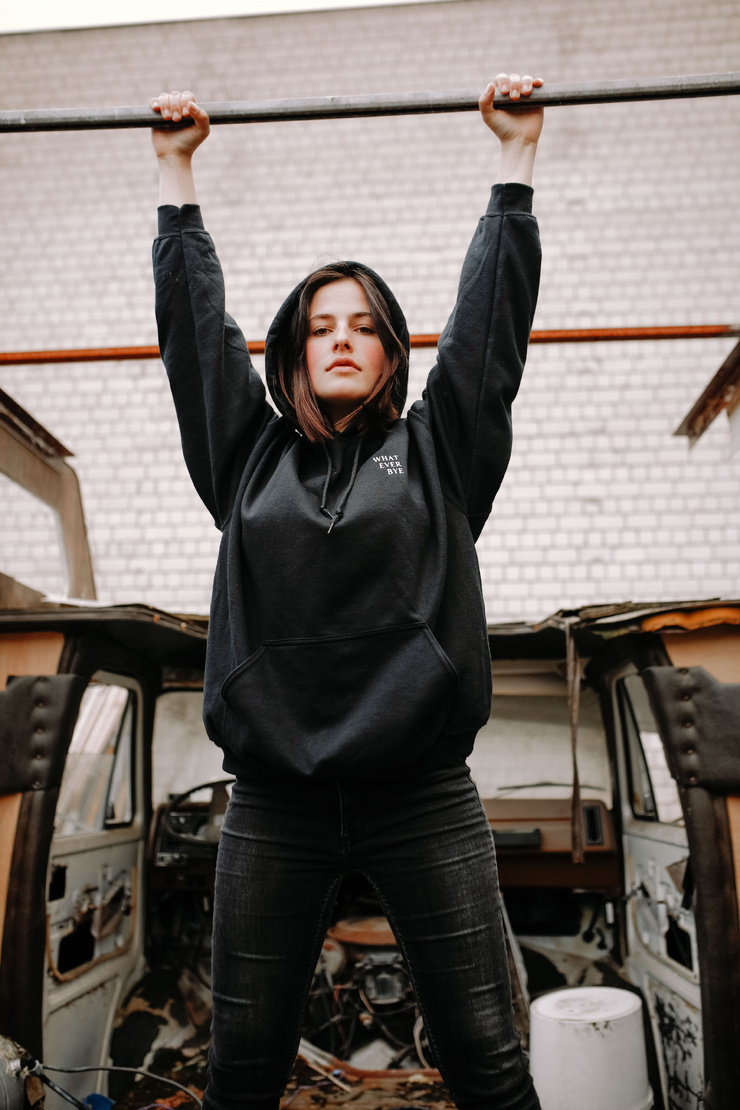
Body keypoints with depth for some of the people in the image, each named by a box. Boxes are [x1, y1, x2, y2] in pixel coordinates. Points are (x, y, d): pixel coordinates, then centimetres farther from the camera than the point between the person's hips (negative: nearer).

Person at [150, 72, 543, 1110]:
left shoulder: (436, 451, 9)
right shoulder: (253, 458, 12)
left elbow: (491, 316, 10)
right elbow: (196, 325, 15)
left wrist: (518, 156, 14)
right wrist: (176, 169, 21)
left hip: (422, 795, -1)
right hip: (274, 802, 2)